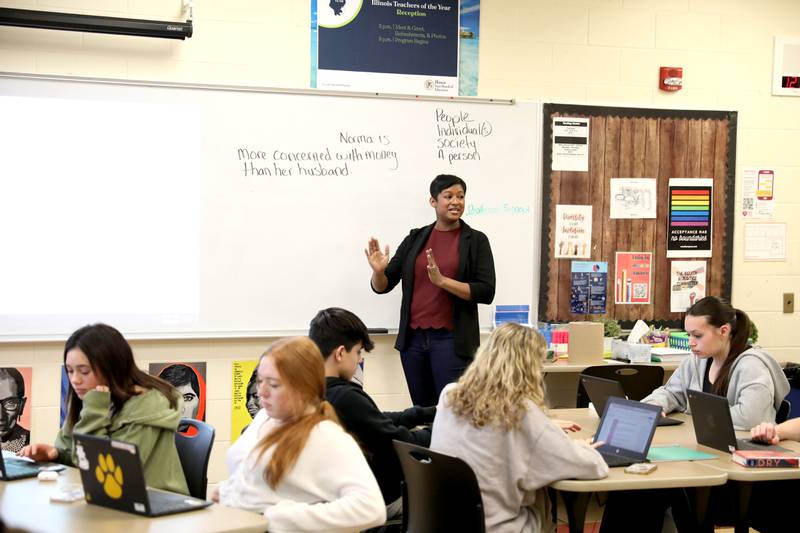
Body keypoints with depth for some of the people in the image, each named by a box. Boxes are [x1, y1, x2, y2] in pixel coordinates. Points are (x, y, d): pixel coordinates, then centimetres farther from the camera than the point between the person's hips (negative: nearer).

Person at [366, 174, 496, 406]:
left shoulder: (476, 240, 1)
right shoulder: (416, 238, 10)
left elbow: (486, 292, -7)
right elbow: (382, 286, 11)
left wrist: (443, 281, -17)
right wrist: (379, 271, -12)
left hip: (451, 340, -3)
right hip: (413, 337, 3)